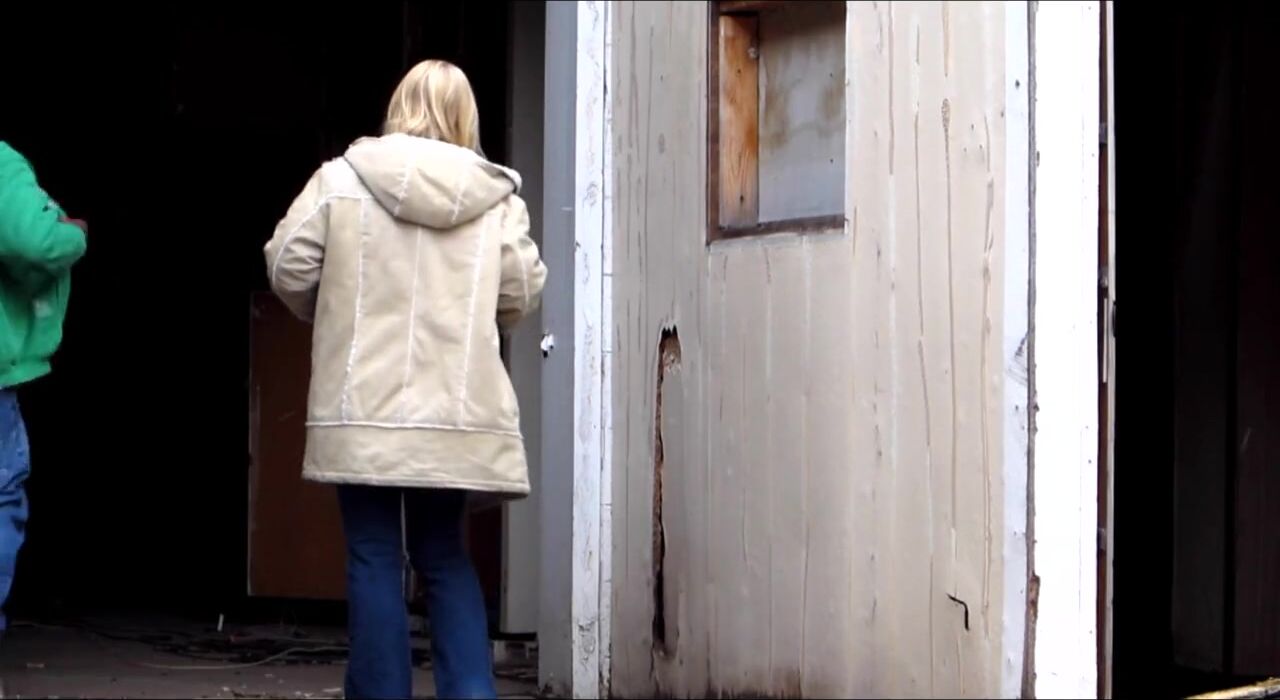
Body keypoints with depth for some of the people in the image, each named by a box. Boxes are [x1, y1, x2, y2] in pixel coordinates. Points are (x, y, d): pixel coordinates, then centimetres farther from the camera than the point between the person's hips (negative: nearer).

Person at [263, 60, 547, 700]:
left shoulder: (342, 179, -2)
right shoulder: (497, 197, 2)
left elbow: (289, 268, -2)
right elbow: (522, 293, 2)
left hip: (365, 407, -2)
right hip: (457, 411, 2)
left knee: (374, 557, 4)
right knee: (444, 556, 14)